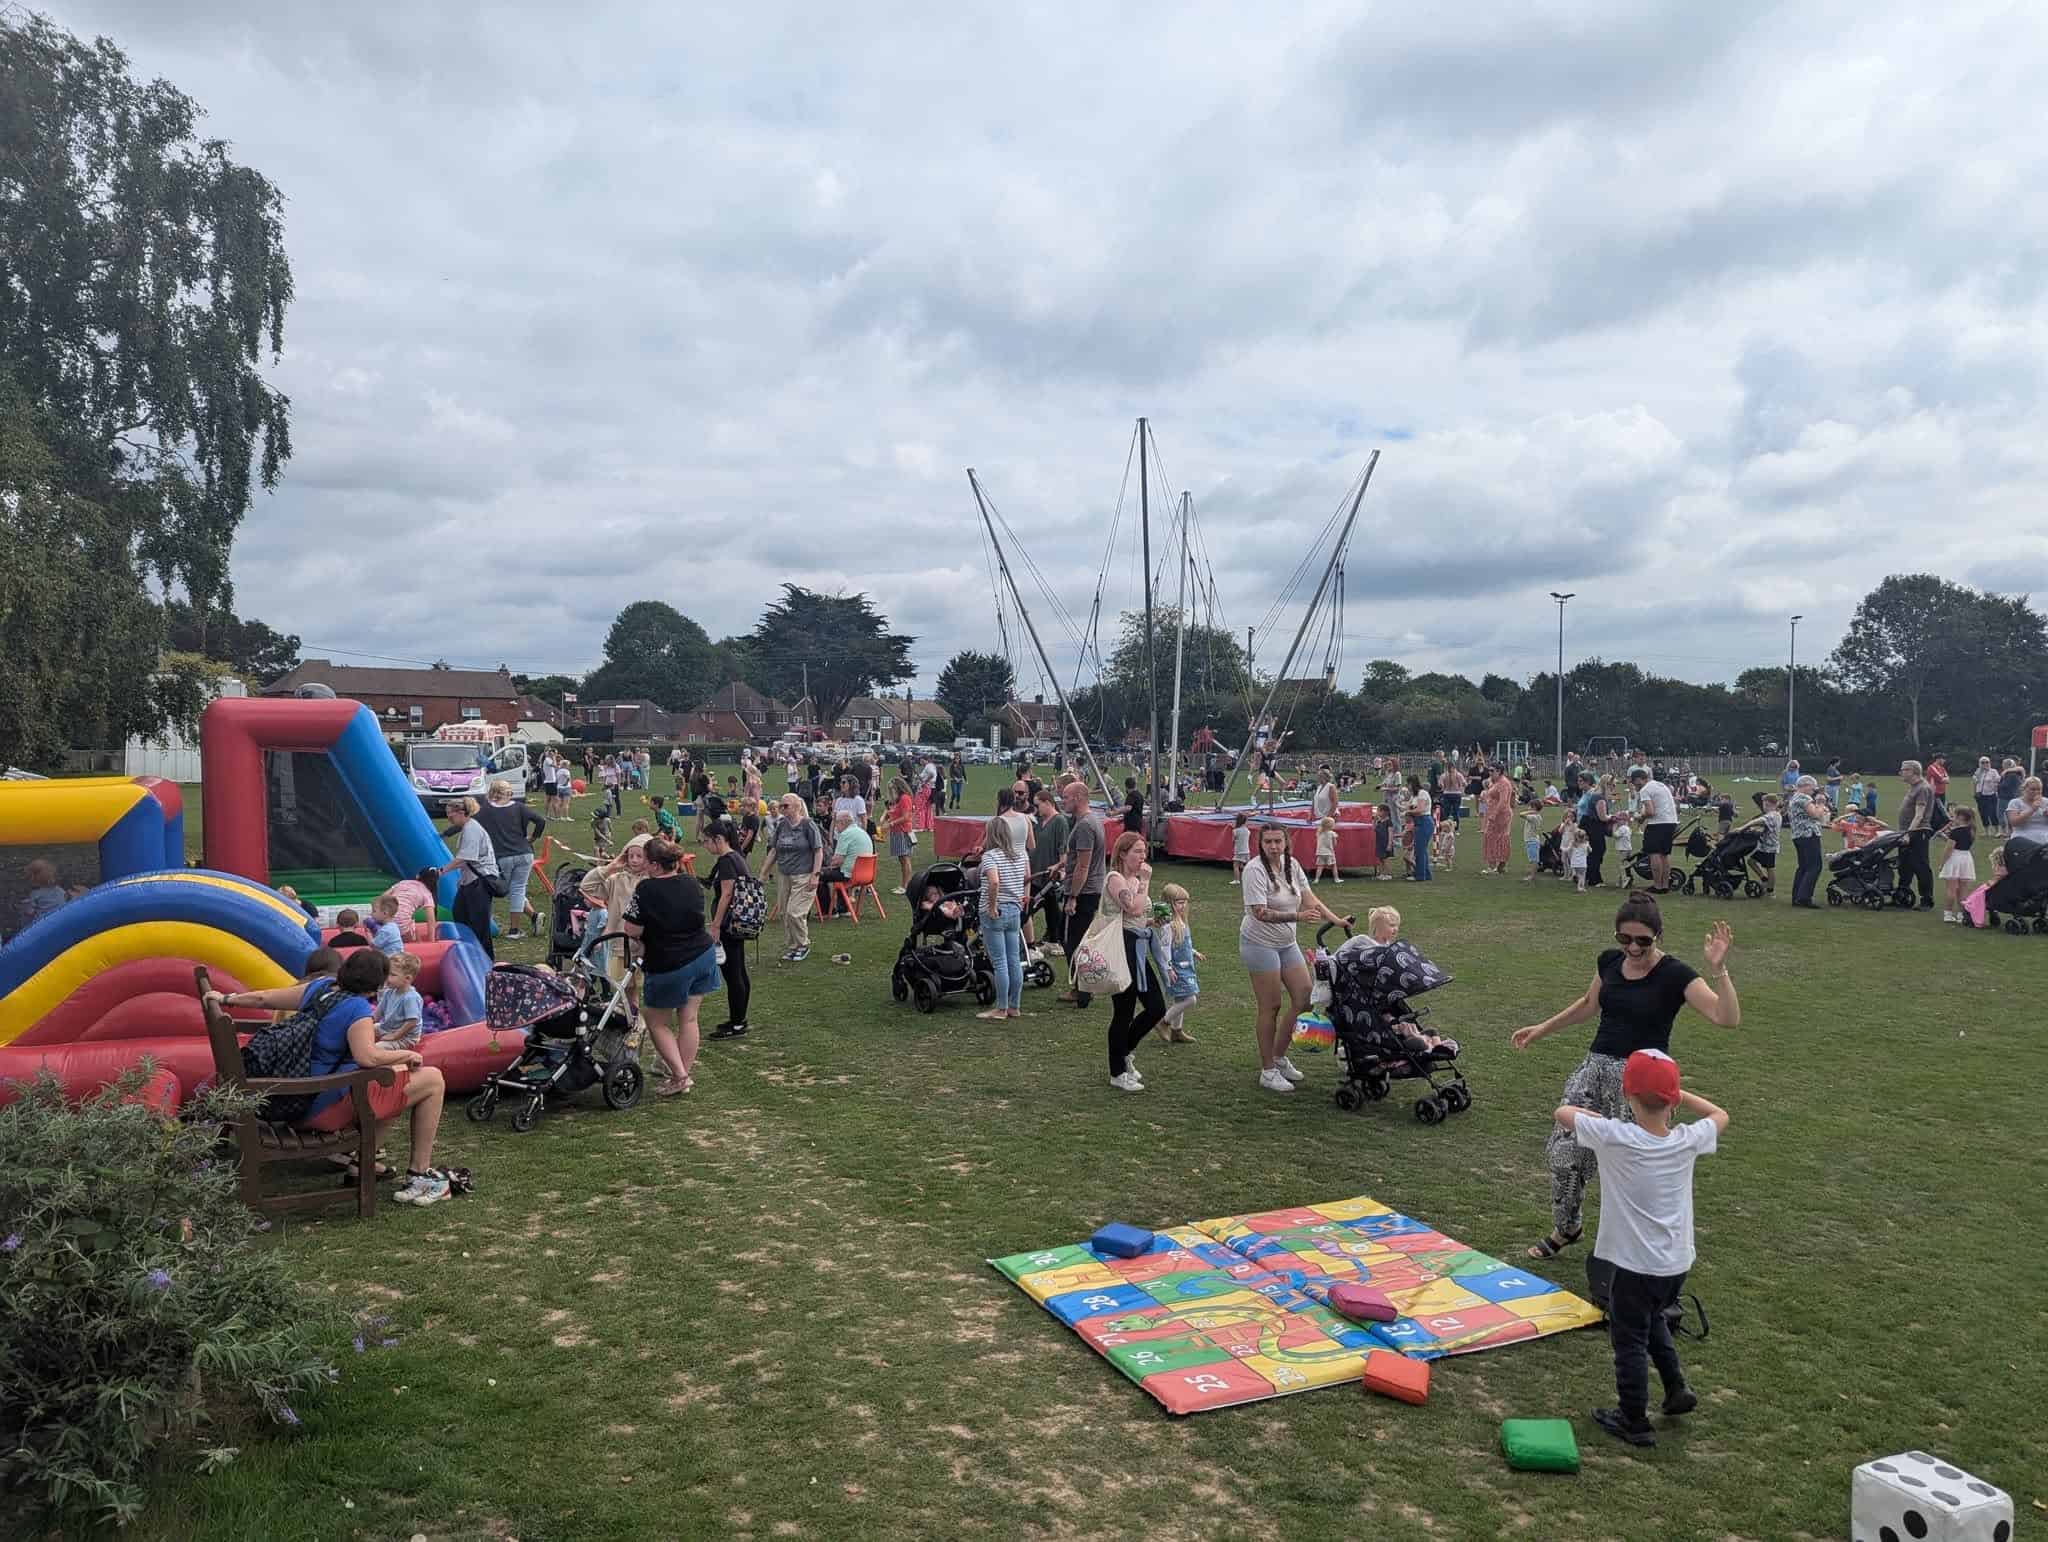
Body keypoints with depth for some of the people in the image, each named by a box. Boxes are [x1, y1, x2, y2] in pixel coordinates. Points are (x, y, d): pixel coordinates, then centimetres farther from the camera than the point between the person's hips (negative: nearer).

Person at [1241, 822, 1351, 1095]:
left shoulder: (1292, 865, 4)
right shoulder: (1255, 870, -18)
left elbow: (1310, 900, 6)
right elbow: (1260, 913, -25)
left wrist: (1337, 920, -4)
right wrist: (1297, 916, -32)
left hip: (1287, 943, 8)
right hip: (1260, 944, -8)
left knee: (1305, 998, 6)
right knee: (1271, 1006, -3)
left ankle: (1279, 1056, 23)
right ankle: (1268, 1071, 9)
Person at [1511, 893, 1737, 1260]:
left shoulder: (1674, 975, -12)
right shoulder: (1609, 961, 4)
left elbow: (1728, 1018, -22)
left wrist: (1718, 969, -34)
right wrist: (1543, 1028, 26)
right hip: (1597, 1067, 5)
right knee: (1563, 1150, 2)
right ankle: (1567, 1227, 26)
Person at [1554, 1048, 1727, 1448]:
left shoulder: (1613, 1137, -22)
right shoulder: (1687, 1141, -10)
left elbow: (1562, 1113, -7)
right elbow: (1720, 1117, 12)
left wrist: (1594, 1115, 8)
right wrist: (1676, 1094, 7)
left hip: (1636, 1265, -5)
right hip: (1677, 1264, 5)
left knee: (1629, 1339, 10)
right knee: (1653, 1319, 31)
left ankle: (1634, 1422, 21)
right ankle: (1676, 1389, 32)